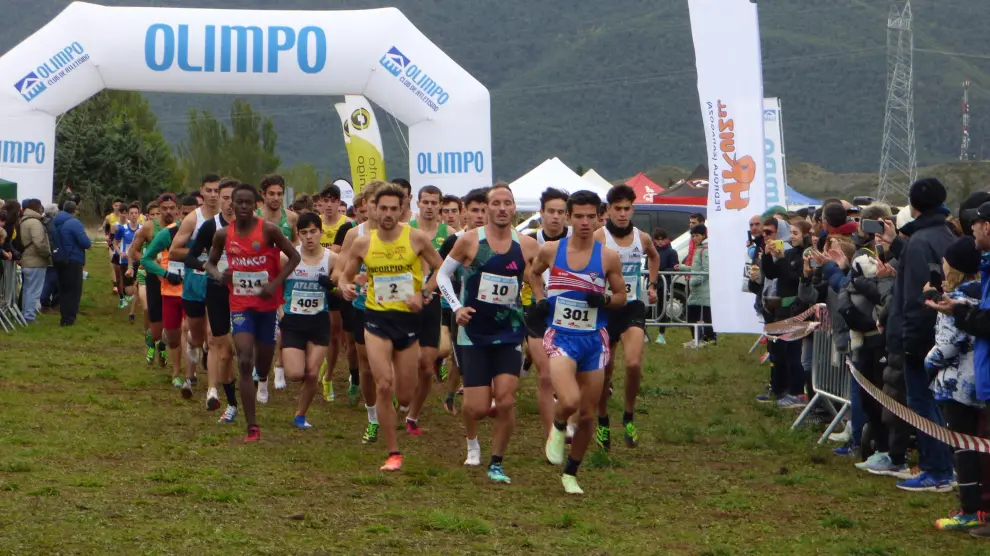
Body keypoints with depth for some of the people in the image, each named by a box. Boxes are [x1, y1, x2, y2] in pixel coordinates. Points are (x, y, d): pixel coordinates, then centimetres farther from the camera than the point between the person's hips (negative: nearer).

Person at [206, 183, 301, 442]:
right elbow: (210, 262, 13)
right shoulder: (223, 235, -2)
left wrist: (276, 283, -16)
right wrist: (218, 275, -11)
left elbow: (294, 256, -4)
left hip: (267, 304, 0)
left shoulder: (269, 230, -10)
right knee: (245, 361, -13)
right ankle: (252, 427, -10)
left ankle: (262, 381, 55)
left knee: (264, 361, 13)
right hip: (240, 305, 0)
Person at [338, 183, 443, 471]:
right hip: (377, 318, 0)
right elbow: (346, 276, 11)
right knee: (384, 386, -16)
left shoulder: (416, 238, -5)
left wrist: (422, 294, -11)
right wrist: (345, 287, -12)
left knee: (405, 396, 5)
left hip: (408, 318, 0)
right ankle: (393, 453, -4)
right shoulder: (362, 243, -1)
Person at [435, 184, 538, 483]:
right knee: (478, 406, -2)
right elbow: (443, 274, 4)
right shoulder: (470, 240, -6)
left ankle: (496, 463, 8)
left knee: (505, 400, -10)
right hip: (474, 333, -1)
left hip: (510, 333, 1)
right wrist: (457, 307, -7)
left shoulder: (527, 246, -1)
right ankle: (472, 443, 33)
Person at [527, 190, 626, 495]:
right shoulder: (550, 250, -2)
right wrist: (539, 299, 1)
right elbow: (533, 273, 19)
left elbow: (621, 296, 8)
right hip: (561, 337, -2)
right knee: (569, 401, -26)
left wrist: (604, 300, -14)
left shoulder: (609, 257, -3)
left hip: (594, 340, 2)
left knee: (587, 414, 7)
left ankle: (571, 473, 27)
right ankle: (558, 428, 10)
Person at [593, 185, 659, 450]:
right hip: (604, 308, -2)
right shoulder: (598, 238, -10)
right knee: (605, 369, 6)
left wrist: (652, 284, 19)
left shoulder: (643, 238, 4)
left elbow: (654, 256, 27)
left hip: (633, 308, 2)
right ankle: (602, 422, 26)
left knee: (634, 363, -18)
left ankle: (629, 417, 3)